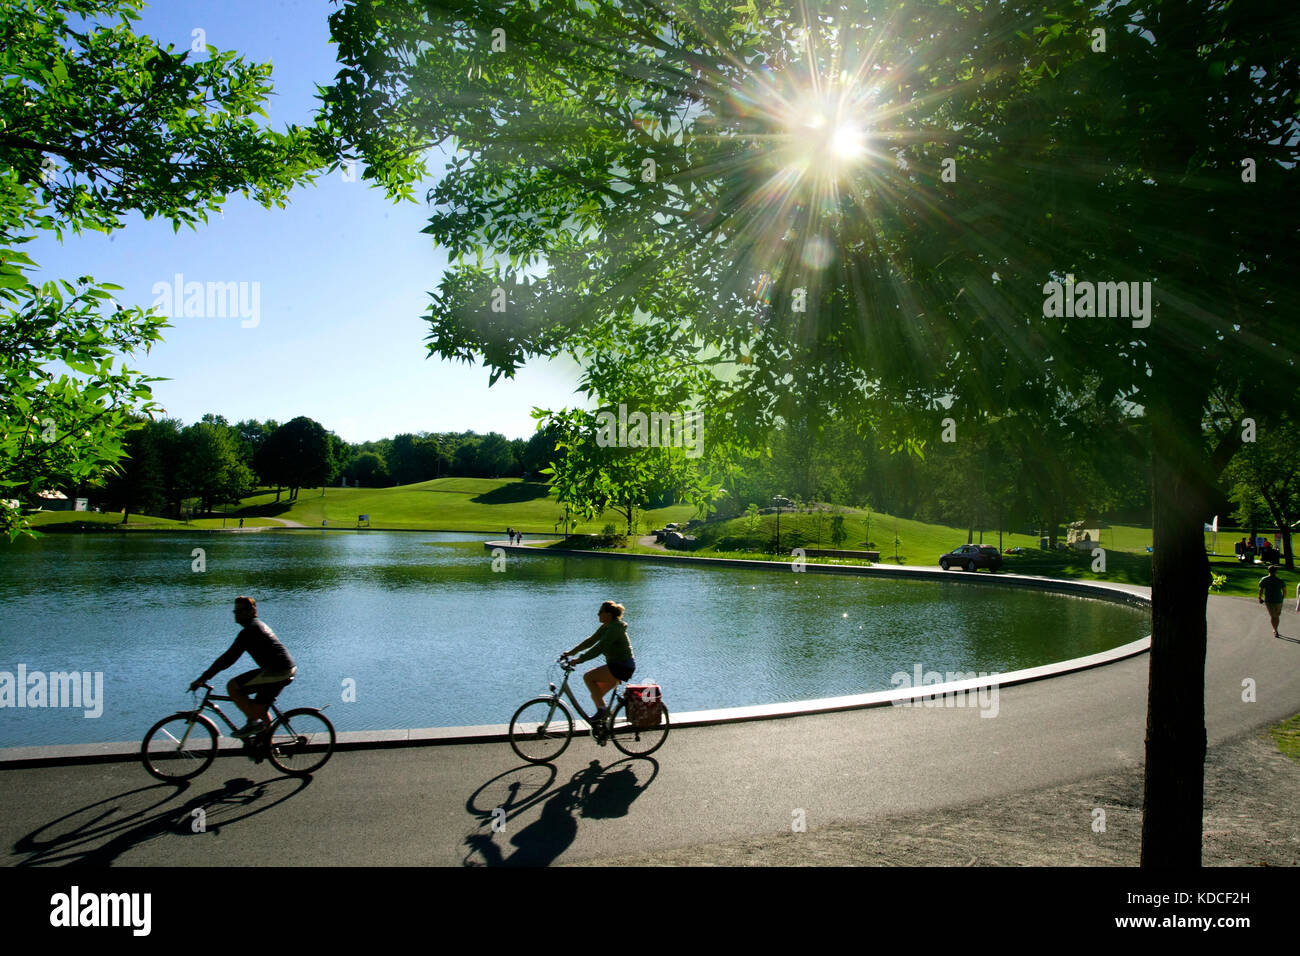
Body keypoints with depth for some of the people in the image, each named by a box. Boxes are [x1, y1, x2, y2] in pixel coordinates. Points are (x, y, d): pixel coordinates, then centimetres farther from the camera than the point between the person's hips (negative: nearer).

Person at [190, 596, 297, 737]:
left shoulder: (249, 631, -10)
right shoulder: (259, 625, 21)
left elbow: (229, 657, -14)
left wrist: (202, 678, -10)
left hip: (275, 672, -10)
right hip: (288, 670, 10)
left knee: (232, 686, -1)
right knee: (260, 708, 19)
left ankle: (254, 721, 0)